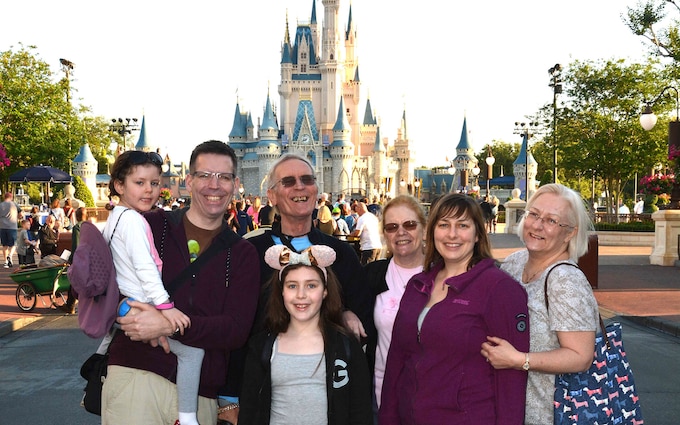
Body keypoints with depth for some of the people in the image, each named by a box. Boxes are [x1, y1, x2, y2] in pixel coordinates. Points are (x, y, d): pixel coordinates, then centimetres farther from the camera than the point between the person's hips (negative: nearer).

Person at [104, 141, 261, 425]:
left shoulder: (242, 255, 7)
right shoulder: (150, 226, 5)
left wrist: (170, 326, -18)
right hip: (135, 377, -1)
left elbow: (237, 330, -4)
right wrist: (132, 310, -16)